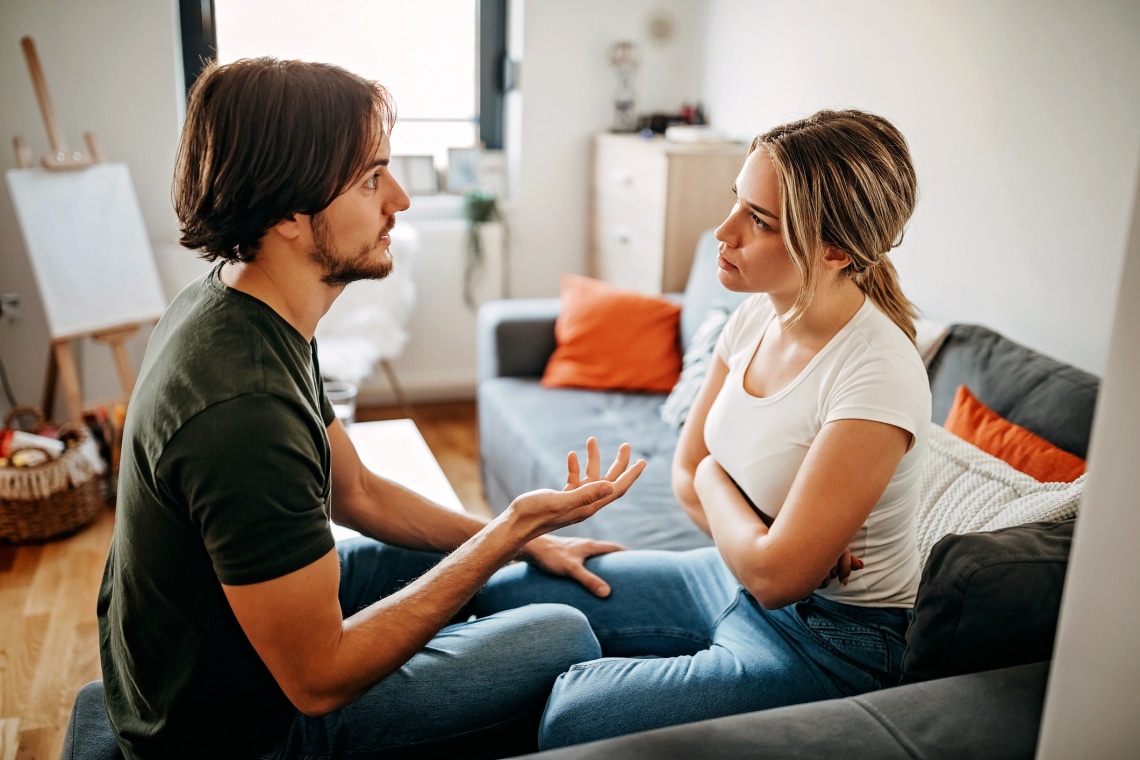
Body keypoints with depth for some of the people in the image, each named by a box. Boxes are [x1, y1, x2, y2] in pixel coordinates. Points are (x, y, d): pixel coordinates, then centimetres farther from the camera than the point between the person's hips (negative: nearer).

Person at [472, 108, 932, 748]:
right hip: (731, 578, 8)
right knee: (500, 596, 3)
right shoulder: (757, 316, -4)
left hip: (826, 640, -7)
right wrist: (776, 541, -16)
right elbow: (687, 476, 3)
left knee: (572, 717, -25)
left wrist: (713, 479, -10)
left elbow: (774, 575, -27)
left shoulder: (878, 377, -29)